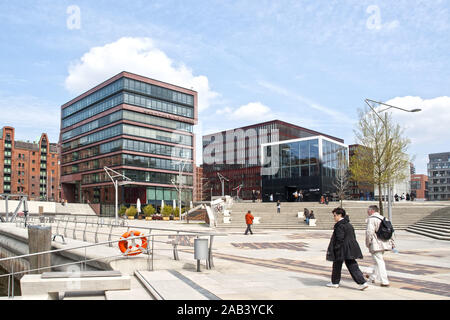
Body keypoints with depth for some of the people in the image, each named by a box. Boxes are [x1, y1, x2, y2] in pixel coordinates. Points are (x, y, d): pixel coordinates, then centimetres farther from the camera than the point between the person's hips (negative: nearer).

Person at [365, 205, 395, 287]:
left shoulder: (371, 219, -13)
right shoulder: (383, 218, 12)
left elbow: (369, 232, -20)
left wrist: (368, 243, -8)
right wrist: (392, 242, 17)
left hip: (376, 245, -9)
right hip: (384, 243, 9)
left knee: (379, 262, -4)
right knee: (377, 260, 22)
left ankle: (384, 281, -5)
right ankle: (374, 277, 35)